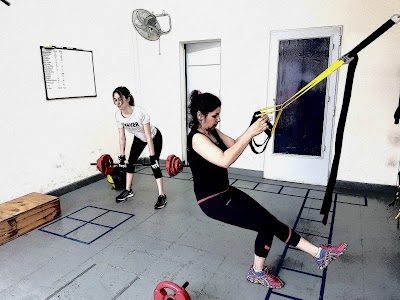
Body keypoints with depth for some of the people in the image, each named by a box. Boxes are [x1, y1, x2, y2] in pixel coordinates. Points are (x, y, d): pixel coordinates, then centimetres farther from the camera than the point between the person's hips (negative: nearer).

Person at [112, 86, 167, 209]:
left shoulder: (140, 112, -36)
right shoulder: (118, 115, -19)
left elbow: (148, 137, -32)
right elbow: (122, 137, -7)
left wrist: (152, 156, -31)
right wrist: (121, 156, -5)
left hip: (154, 137, -6)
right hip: (139, 138, 6)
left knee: (154, 165, -13)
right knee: (130, 161, 5)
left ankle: (162, 196, -5)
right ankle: (128, 191, 23)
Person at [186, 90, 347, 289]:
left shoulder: (212, 132, 7)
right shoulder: (196, 138, -22)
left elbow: (235, 144, 7)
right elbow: (225, 160, -35)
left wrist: (253, 130, -11)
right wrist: (251, 132, -33)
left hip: (225, 192, 9)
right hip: (212, 201, -9)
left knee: (267, 223, 2)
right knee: (270, 223, -8)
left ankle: (258, 272, 21)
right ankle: (318, 253, 8)